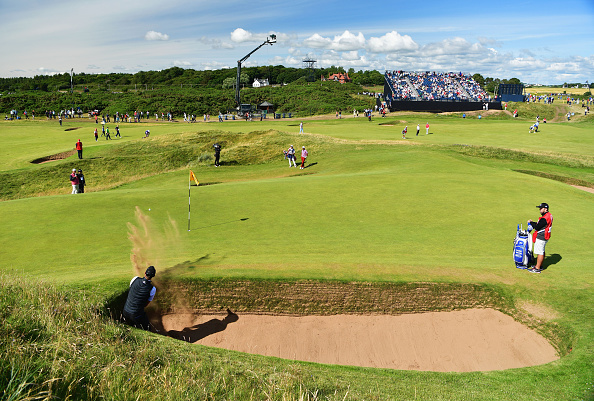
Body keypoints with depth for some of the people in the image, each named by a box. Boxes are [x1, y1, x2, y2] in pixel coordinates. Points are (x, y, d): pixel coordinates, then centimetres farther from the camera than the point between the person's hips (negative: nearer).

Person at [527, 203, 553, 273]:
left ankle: (537, 268, 0)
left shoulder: (544, 218, -24)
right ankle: (540, 265, 32)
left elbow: (537, 227, -22)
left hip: (541, 237, -11)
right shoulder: (549, 215, 9)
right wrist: (533, 222, 9)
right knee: (542, 251, 20)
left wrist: (531, 223, -7)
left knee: (539, 252, -5)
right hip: (544, 237, 11)